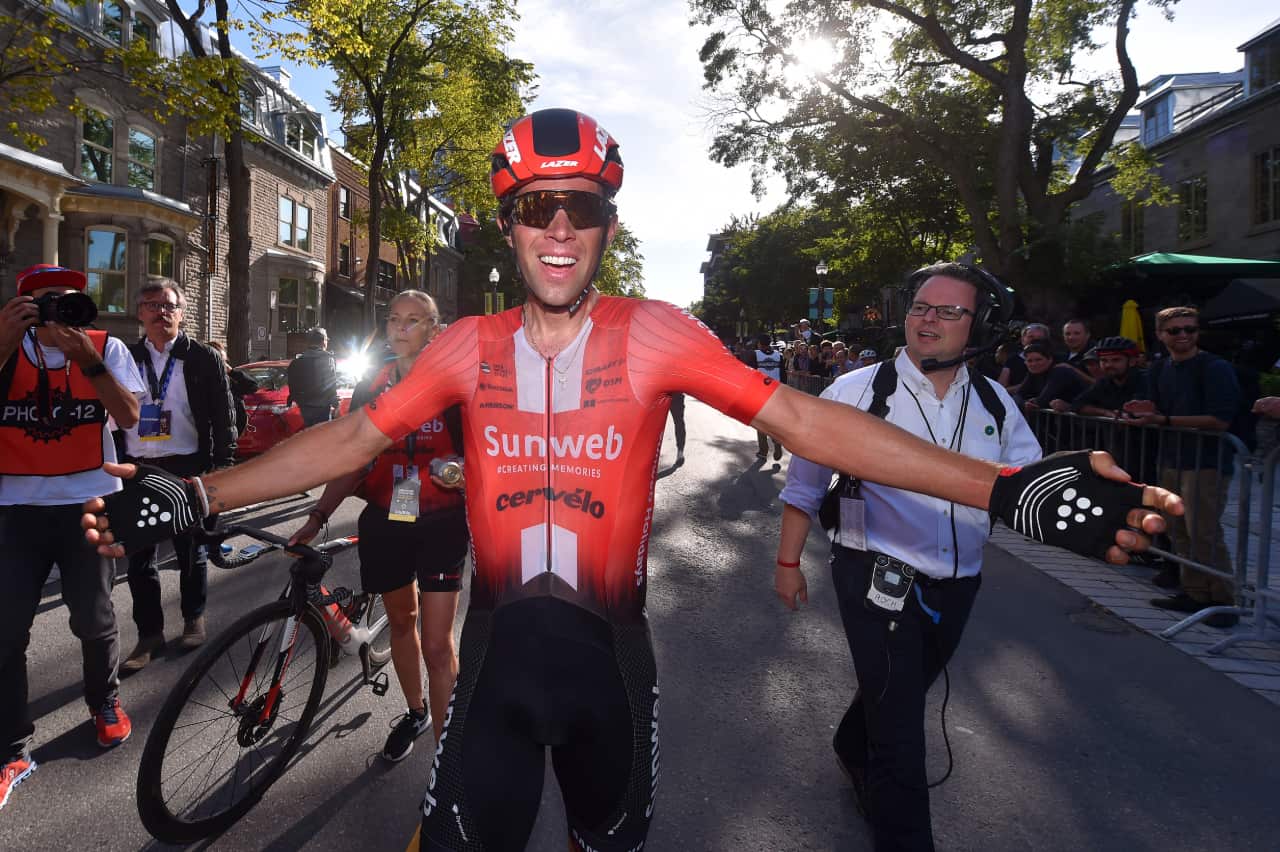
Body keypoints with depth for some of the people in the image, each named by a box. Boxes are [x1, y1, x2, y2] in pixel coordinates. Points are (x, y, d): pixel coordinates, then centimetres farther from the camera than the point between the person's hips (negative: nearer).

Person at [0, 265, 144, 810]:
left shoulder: (106, 347, -1)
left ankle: (105, 702, 35)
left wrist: (85, 357, -24)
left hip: (87, 504, -1)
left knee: (93, 619, 8)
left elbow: (128, 416, -14)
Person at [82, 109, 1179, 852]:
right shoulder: (470, 346, -5)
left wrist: (1000, 486, -26)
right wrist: (198, 495, -7)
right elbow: (353, 435, -1)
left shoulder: (655, 332, -11)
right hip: (497, 647, 1)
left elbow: (800, 417, -18)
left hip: (608, 649, 0)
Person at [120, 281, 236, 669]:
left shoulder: (202, 358, 0)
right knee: (139, 557, 5)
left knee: (190, 550, 10)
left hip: (187, 469, -3)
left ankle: (194, 618, 28)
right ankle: (150, 633, 15)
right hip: (138, 470, 3)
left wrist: (223, 464, -8)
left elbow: (224, 415, -2)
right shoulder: (127, 358, 9)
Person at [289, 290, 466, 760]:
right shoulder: (370, 389, 6)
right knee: (400, 622, 18)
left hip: (439, 524, -4)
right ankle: (416, 712, 41)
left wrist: (462, 475, -22)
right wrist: (317, 516, -3)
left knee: (437, 644, -5)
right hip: (384, 523, 4)